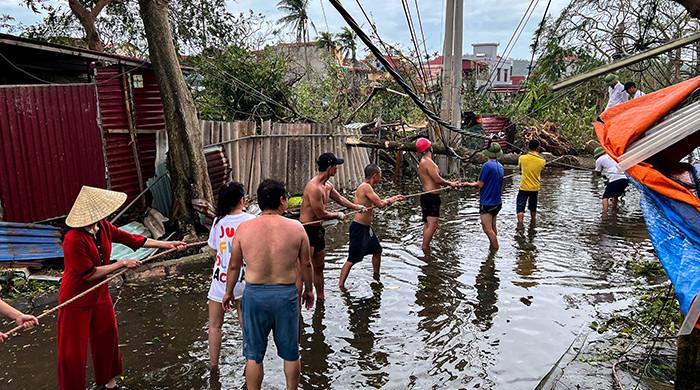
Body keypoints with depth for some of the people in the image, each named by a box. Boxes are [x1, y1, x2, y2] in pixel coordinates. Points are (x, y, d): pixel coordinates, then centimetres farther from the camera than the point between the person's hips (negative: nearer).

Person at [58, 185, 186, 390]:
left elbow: (132, 239, 2)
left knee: (107, 337, 19)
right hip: (76, 300, -7)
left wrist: (167, 244, 1)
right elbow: (89, 274, -24)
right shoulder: (74, 239, -27)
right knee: (73, 351, 2)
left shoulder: (104, 227, -5)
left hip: (100, 295, 7)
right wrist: (122, 264, -20)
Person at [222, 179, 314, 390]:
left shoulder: (244, 228, -7)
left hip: (254, 294, 0)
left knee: (254, 355, 16)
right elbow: (306, 264, 1)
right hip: (286, 294, 0)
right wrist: (308, 289, 18)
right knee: (290, 352, 19)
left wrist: (228, 292, 18)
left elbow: (234, 266, 2)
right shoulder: (296, 228, -8)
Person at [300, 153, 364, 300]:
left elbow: (339, 198, 27)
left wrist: (357, 207, 30)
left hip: (317, 229, 10)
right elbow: (321, 214, -20)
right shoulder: (314, 187, -24)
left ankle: (321, 298, 31)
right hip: (306, 229, -10)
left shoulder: (327, 186, 7)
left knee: (319, 267, 18)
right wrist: (338, 215, -3)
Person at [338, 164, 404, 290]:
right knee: (352, 259, -8)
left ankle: (376, 277, 44)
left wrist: (393, 198, 25)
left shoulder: (368, 187, 11)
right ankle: (340, 286, -3)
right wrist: (388, 201, -2)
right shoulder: (366, 187, -19)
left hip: (366, 227, 11)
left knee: (377, 250, 25)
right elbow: (380, 204, -22)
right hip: (359, 228, -11)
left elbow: (379, 202, 20)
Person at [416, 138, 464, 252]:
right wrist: (450, 183, -7)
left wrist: (450, 183, 15)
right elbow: (437, 180, -21)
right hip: (431, 197, -11)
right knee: (432, 225, -10)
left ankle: (425, 248, 21)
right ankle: (425, 250, -9)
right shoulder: (428, 162, -16)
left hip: (426, 196, 11)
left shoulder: (422, 162, 16)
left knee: (427, 225, 16)